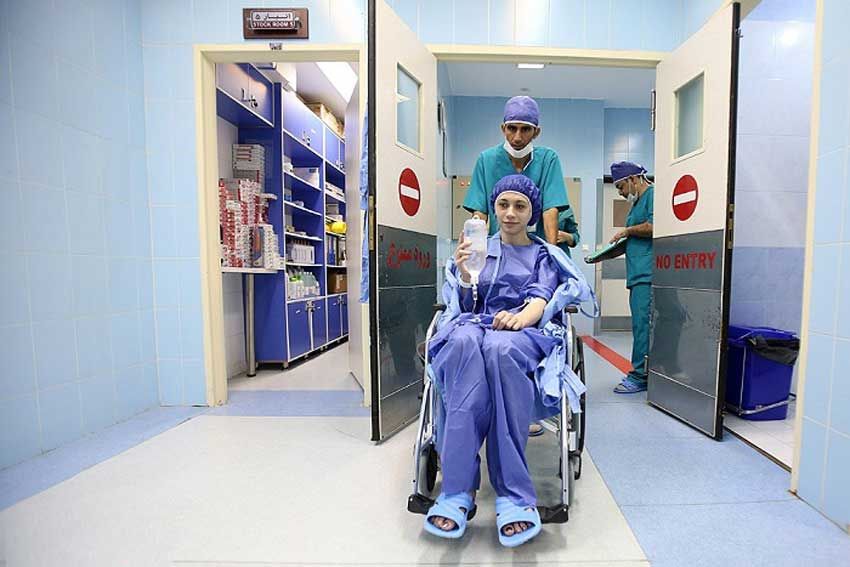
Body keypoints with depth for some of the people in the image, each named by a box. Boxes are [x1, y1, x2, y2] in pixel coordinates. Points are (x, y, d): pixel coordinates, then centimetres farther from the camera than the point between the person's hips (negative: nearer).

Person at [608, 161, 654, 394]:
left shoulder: (653, 194, -3)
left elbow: (654, 227, -19)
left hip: (648, 275, -10)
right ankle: (642, 374, 17)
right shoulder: (637, 202, 26)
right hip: (639, 275, 10)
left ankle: (639, 376, -1)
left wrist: (627, 230, -5)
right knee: (641, 324, 10)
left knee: (642, 324, -8)